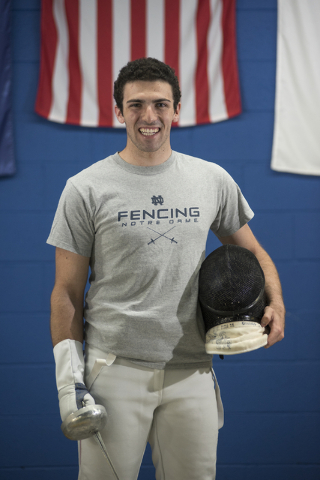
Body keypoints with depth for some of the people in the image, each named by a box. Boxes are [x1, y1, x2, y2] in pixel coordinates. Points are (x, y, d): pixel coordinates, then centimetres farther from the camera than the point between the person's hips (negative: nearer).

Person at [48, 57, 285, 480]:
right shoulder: (86, 189, -1)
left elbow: (251, 251, 20)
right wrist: (69, 375, -6)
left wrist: (275, 302, 0)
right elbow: (68, 291, 0)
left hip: (191, 372, 3)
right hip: (114, 368, -3)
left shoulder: (213, 180, 7)